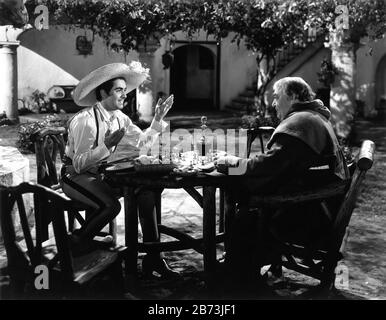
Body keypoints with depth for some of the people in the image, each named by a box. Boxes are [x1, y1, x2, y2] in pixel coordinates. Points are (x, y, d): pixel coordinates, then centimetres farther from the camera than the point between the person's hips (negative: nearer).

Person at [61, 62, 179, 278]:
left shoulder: (119, 118, 3)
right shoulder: (85, 120, -21)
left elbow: (141, 141, 9)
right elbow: (79, 163, -24)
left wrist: (158, 120, 0)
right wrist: (106, 146, -35)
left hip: (102, 173, 7)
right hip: (75, 176, -7)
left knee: (147, 191, -10)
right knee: (111, 205, -33)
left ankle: (152, 258, -4)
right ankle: (77, 242, -3)